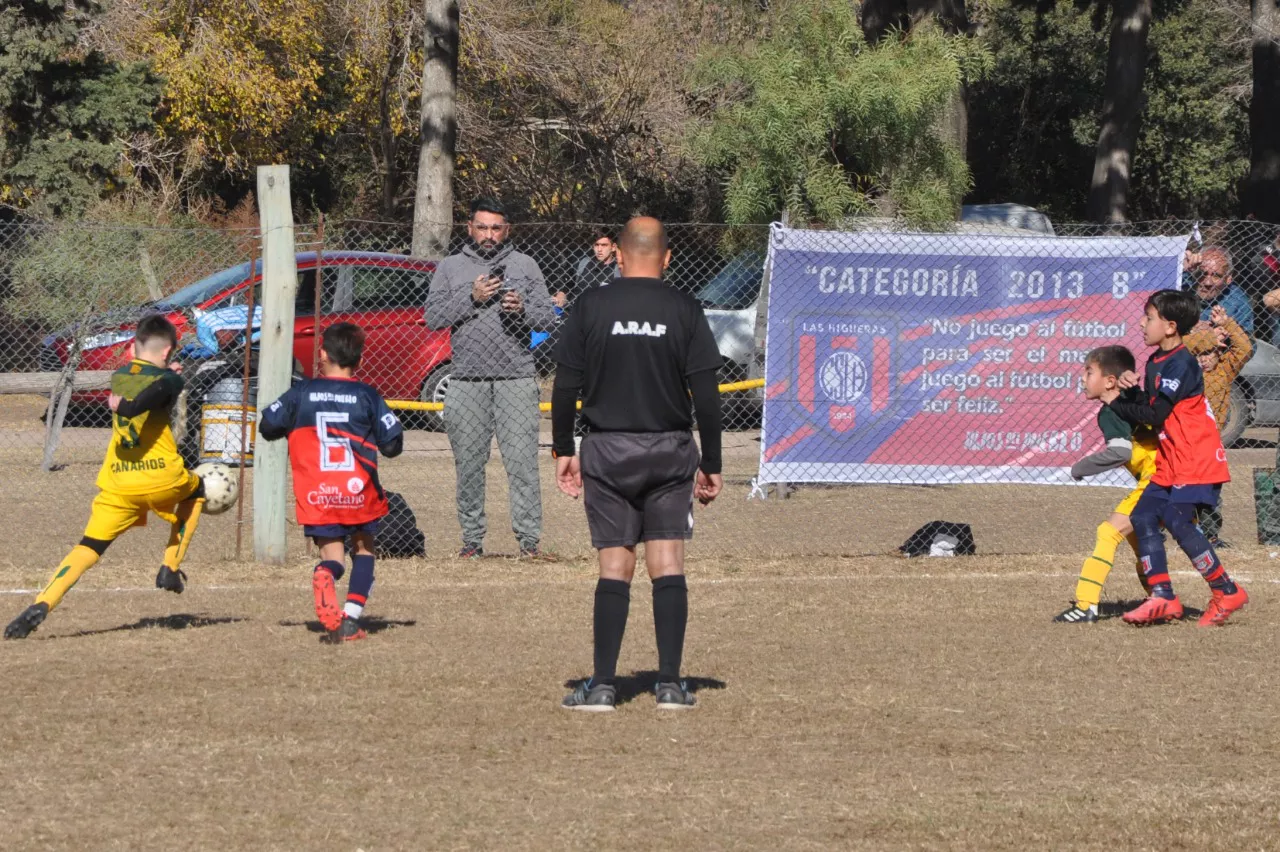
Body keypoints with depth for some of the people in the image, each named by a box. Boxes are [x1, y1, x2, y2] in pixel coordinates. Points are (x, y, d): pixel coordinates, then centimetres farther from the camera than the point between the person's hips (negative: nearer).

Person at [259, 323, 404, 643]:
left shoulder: (301, 393, 3)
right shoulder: (367, 396, 1)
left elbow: (267, 428, 9)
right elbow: (393, 443, 0)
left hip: (316, 494, 0)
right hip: (359, 491, 0)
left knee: (332, 557, 3)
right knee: (363, 549, 20)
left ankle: (324, 577, -35)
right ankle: (352, 618, 5)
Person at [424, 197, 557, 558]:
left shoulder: (525, 266, 12)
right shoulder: (450, 267, 12)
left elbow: (548, 319, 7)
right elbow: (433, 317, 1)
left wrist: (522, 309, -12)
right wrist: (471, 298, -10)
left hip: (516, 380, -1)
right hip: (466, 382, 1)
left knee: (523, 461, -8)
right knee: (469, 463, 3)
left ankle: (530, 538, -7)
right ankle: (472, 539, 10)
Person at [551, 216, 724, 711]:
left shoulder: (592, 307, -2)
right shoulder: (685, 312, -2)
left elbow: (565, 386, -1)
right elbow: (705, 394, -3)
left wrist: (563, 451, 8)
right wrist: (711, 464, 4)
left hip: (607, 450, 0)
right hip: (669, 450, 0)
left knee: (614, 567, 4)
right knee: (668, 564, 4)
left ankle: (602, 684, 0)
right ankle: (670, 684, 1)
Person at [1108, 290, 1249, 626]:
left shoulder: (1181, 364, -17)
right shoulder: (1155, 363, 14)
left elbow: (1155, 414, -20)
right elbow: (1147, 408, 15)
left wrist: (1116, 405, -8)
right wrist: (1133, 387, -4)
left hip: (1196, 460, -10)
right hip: (1170, 463, 10)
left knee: (1179, 521, -15)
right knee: (1143, 516, 1)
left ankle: (1226, 592, -5)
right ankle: (1162, 598, 1)